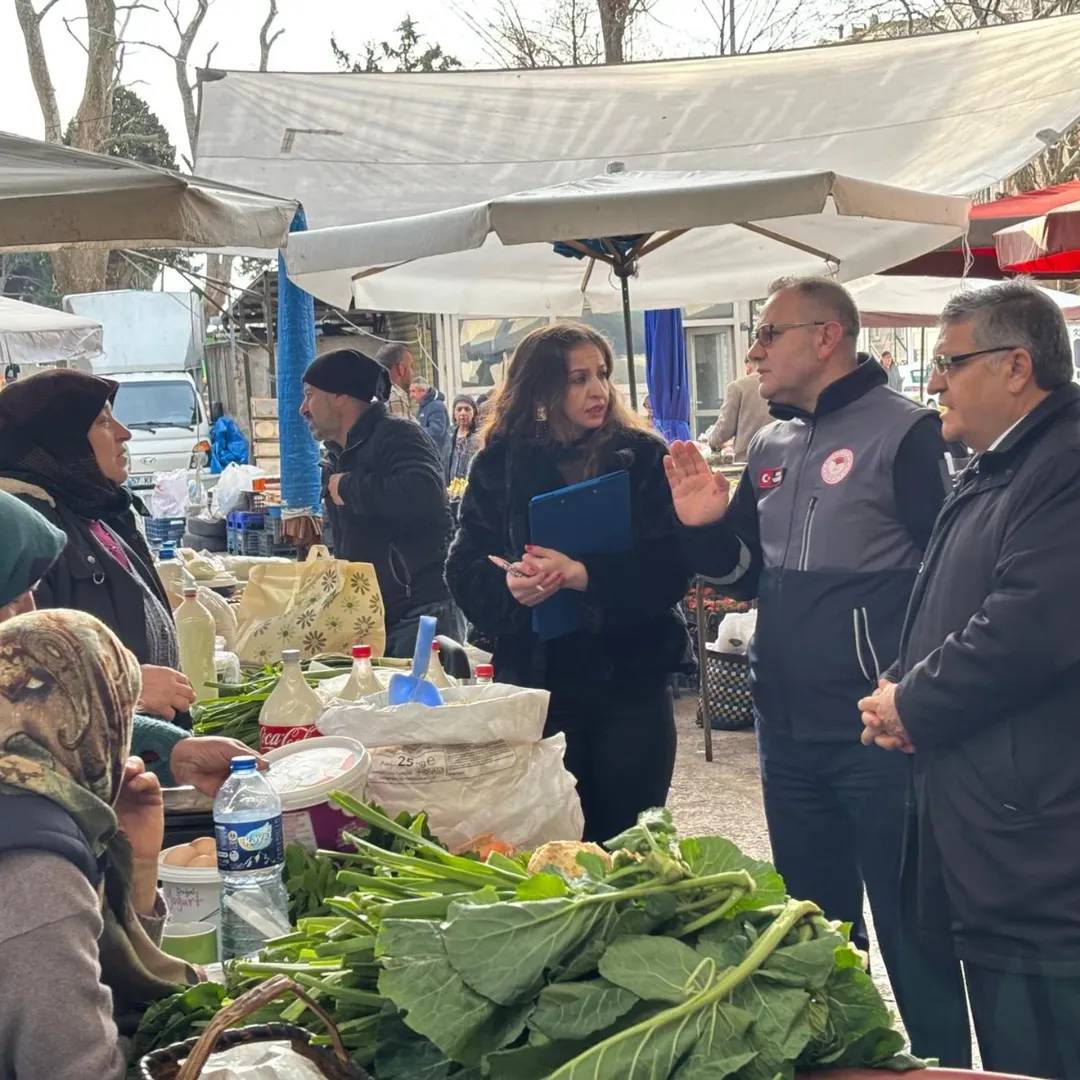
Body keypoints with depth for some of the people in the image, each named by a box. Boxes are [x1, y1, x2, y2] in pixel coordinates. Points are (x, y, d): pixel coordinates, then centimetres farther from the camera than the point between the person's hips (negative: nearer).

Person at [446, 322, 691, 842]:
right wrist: (510, 585, -21)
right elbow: (465, 569, 0)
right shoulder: (500, 464, 3)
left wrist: (583, 575, -23)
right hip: (537, 681, 1)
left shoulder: (641, 456, -1)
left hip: (631, 681, -1)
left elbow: (668, 566, -10)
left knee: (627, 841, 9)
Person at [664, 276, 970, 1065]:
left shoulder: (904, 431, -9)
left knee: (907, 924, 4)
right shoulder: (771, 448, 12)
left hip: (878, 730, -7)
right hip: (787, 730, 7)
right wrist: (705, 526, -1)